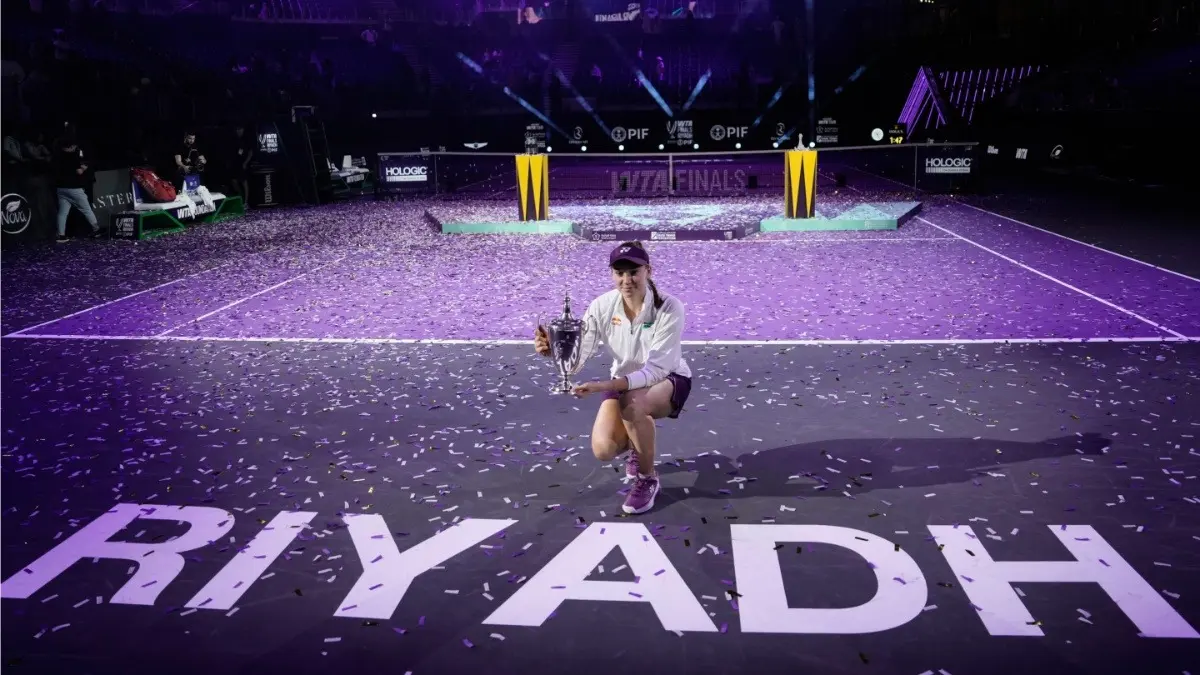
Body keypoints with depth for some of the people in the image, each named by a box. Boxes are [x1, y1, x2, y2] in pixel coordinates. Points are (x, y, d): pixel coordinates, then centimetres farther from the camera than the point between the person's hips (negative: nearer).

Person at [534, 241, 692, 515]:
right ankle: (638, 444, 22)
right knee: (604, 450, -18)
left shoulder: (669, 308, -28)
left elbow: (656, 370, -33)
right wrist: (553, 350, -45)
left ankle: (647, 479, -11)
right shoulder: (602, 306, -17)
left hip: (668, 380, -4)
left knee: (632, 405, -39)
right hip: (624, 383, 4)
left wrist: (606, 385, -47)